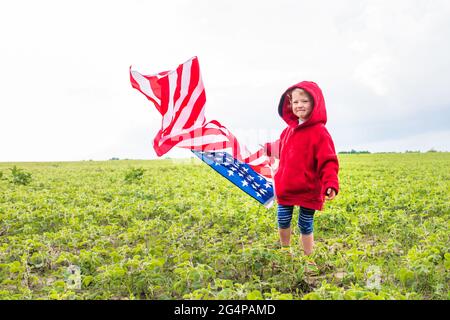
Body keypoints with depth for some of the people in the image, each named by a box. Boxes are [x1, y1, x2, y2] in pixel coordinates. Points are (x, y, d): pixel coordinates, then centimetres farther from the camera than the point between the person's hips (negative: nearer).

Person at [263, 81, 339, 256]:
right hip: (285, 188, 6)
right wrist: (268, 148, 36)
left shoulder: (319, 132, -14)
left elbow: (328, 162, -19)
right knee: (283, 222, 17)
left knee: (305, 226, 8)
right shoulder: (289, 129, 7)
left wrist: (331, 184, -31)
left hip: (308, 191, -6)